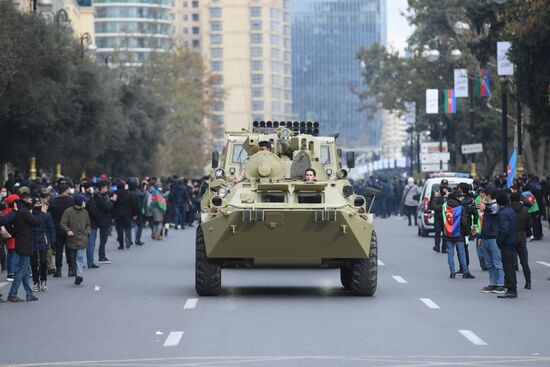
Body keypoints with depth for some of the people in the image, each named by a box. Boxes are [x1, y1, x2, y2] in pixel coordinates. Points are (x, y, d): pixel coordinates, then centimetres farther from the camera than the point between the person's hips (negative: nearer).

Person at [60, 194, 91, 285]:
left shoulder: (85, 212, 11)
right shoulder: (68, 212, -2)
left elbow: (88, 224, 22)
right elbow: (63, 223, -6)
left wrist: (87, 232, 4)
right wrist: (67, 230, -23)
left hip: (82, 239, 1)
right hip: (72, 239, -1)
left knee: (80, 257, -14)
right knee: (74, 258, 8)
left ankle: (79, 275, -26)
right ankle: (78, 275, 17)